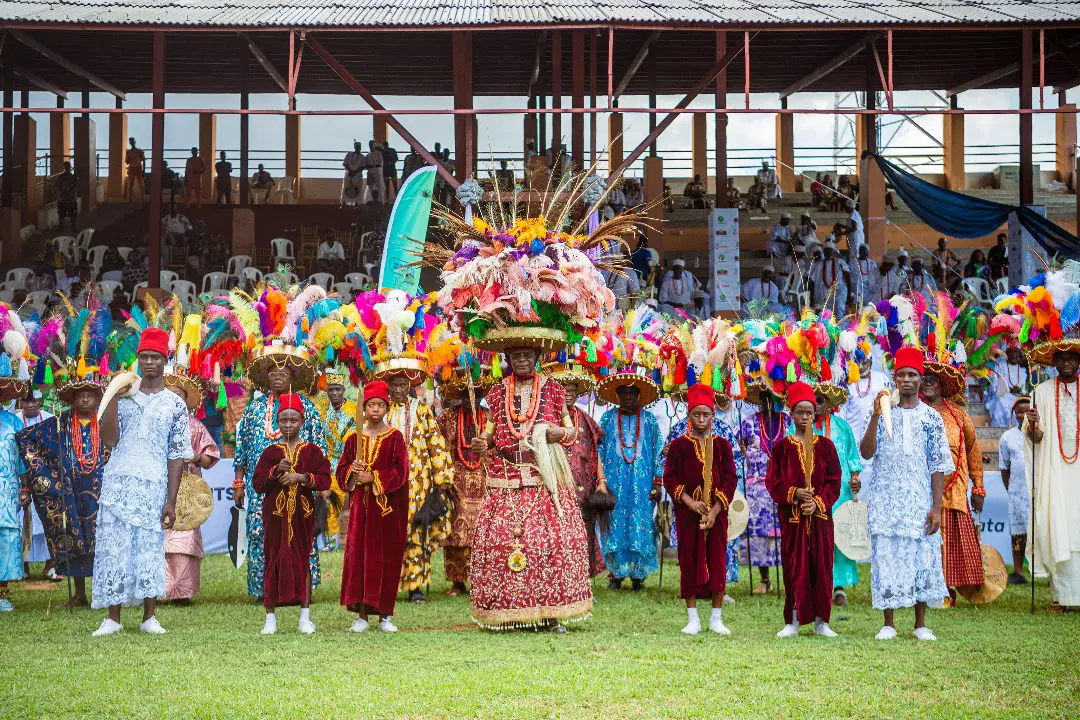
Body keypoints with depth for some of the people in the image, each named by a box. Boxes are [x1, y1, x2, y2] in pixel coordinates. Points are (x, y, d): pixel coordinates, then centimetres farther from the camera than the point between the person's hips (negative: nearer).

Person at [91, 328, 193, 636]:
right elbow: (109, 439, -1)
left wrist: (171, 501, -4)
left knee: (150, 548, -1)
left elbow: (177, 456, 3)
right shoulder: (123, 398, 11)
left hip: (154, 486, -1)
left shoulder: (175, 405, 6)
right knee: (114, 547, -2)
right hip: (118, 483, 1)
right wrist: (113, 397, -8)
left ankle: (149, 617, 8)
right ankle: (112, 618, 3)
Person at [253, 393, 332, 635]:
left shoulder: (312, 451, 4)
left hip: (302, 513, 0)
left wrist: (301, 477, -14)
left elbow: (325, 480, -2)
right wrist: (276, 471, -13)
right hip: (275, 513, 1)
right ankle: (270, 618, 8)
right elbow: (257, 483, 2)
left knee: (303, 560, 2)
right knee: (273, 561, 1)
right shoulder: (270, 452, 7)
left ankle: (305, 617, 8)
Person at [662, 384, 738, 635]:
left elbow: (731, 480, 1)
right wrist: (690, 502, -15)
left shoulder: (722, 445, 5)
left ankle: (716, 619, 9)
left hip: (716, 513, 1)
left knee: (718, 562, 1)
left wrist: (715, 510, -10)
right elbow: (670, 479, -1)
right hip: (687, 513, -1)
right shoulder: (679, 445, 3)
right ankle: (692, 619, 7)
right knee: (690, 562, 0)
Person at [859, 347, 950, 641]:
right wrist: (876, 415, -16)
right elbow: (866, 453, -6)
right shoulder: (882, 412, 6)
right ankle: (889, 624, 7)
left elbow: (938, 465, 3)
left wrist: (936, 508, -5)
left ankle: (920, 624, 10)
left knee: (922, 557, 0)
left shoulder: (931, 417, 5)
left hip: (920, 500, 0)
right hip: (885, 500, 0)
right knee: (886, 555, -1)